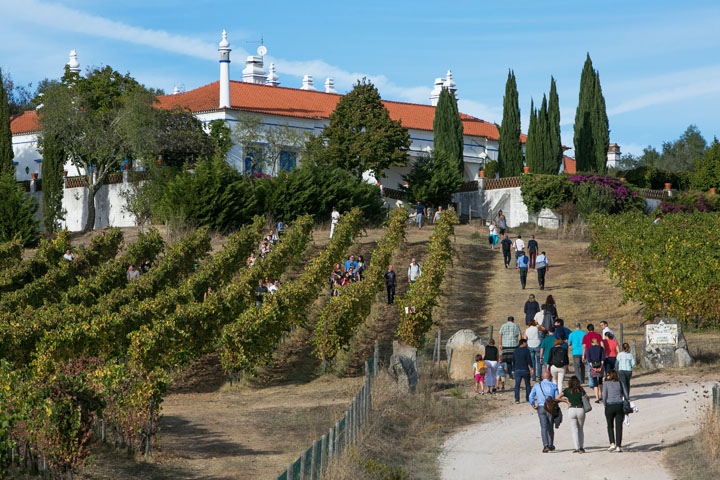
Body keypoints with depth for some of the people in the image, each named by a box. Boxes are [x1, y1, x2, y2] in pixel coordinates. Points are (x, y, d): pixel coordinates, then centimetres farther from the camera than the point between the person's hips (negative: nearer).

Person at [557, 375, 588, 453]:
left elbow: (558, 398, -3)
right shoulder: (581, 390, 4)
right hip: (581, 410, 1)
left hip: (571, 410, -1)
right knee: (580, 429, 15)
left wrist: (566, 401, 7)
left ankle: (577, 448, -8)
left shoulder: (567, 390, 4)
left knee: (574, 430, 3)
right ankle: (581, 447, 9)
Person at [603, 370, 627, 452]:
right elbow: (626, 396, 5)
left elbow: (604, 396, -7)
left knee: (610, 426, 15)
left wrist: (605, 405, 6)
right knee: (619, 426, 5)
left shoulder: (606, 383, -1)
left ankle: (612, 443, 0)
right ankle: (618, 446, 1)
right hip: (620, 406, 1)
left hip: (609, 406, -1)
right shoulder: (620, 383, 6)